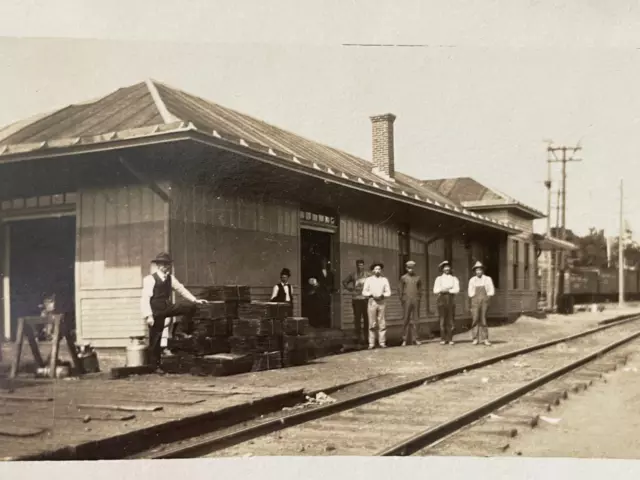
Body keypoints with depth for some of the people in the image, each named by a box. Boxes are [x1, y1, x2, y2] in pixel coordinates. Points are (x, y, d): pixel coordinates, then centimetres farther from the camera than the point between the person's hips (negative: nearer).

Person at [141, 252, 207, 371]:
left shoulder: (170, 278, 6)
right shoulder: (150, 279, -13)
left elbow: (181, 289, 15)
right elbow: (145, 298, -16)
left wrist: (195, 300, 10)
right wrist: (148, 315, -22)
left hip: (167, 307, 6)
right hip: (156, 311, -6)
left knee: (191, 308, -7)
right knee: (155, 338, -1)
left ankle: (180, 331, 1)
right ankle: (154, 365, 12)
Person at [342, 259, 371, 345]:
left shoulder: (368, 275, 2)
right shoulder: (353, 275, 8)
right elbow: (344, 282, 18)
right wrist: (350, 289, 7)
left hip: (366, 298, -1)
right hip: (356, 299, 1)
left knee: (366, 317, 1)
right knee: (357, 318, 1)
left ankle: (366, 336, 10)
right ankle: (358, 336, 8)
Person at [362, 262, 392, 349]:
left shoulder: (384, 280, 10)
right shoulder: (368, 280, 7)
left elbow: (388, 292, 8)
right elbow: (364, 292, 5)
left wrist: (382, 295, -10)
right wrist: (371, 294, -11)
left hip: (381, 302, 1)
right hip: (372, 302, -1)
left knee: (382, 324, -1)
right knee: (372, 324, -1)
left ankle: (382, 342, 4)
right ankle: (371, 343, 2)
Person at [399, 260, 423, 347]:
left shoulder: (418, 278, 9)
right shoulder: (403, 278, 5)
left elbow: (420, 289, 14)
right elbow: (400, 290, 7)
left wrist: (418, 299, 4)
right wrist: (402, 300, 1)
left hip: (416, 301, 1)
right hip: (406, 301, -1)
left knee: (415, 320, 1)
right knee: (406, 320, -2)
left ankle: (415, 338, 6)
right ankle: (404, 339, 1)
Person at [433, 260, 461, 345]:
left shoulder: (454, 279, 13)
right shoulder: (439, 279, 13)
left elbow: (457, 290, -1)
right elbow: (435, 290, 4)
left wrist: (448, 290, -13)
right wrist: (441, 290, -15)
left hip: (451, 300, 0)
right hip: (441, 300, 0)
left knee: (450, 320, -4)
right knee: (442, 320, -4)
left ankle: (450, 339, -1)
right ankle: (443, 339, -1)